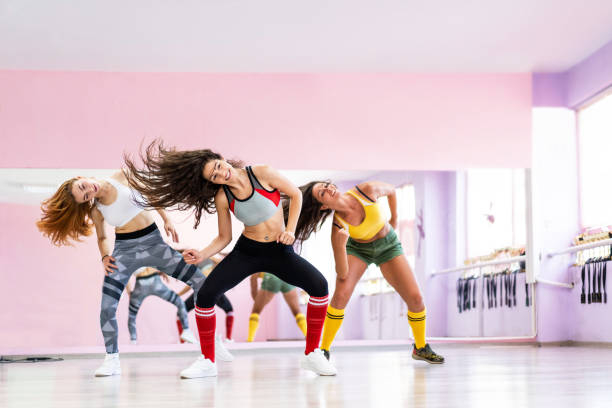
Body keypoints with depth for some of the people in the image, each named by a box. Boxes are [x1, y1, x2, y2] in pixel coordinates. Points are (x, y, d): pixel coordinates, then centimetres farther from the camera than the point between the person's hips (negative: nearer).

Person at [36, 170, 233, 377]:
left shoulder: (120, 178, -6)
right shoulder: (95, 211, -4)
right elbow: (102, 237, 11)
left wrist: (166, 219, 3)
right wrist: (105, 256, -9)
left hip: (154, 242, 1)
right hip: (125, 250, -1)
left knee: (202, 284, -2)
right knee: (107, 307, -17)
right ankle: (112, 359, 2)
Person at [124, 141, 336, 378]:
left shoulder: (262, 174, -14)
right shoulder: (222, 197, -8)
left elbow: (295, 194, -1)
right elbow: (224, 238, 2)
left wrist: (290, 230, -10)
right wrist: (202, 255, -15)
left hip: (279, 251, -1)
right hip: (246, 252, 1)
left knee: (318, 285, -24)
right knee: (206, 295, -16)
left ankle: (312, 354, -8)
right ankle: (207, 362, 2)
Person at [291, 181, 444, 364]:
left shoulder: (367, 190, -29)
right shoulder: (338, 227, -30)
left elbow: (391, 190, -3)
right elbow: (343, 275, -31)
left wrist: (394, 219, 8)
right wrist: (340, 244, -45)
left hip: (388, 245, 2)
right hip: (357, 249, -2)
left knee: (415, 298, -7)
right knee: (341, 294, -26)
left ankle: (421, 348, 18)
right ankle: (324, 351, -10)